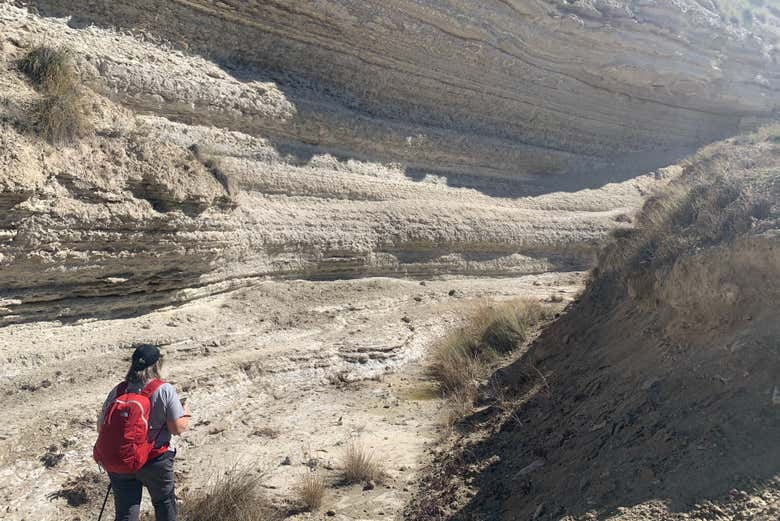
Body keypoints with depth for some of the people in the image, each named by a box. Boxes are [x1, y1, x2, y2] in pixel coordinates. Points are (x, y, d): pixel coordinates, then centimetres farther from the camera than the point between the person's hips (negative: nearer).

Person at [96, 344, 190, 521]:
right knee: (165, 503, 21)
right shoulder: (165, 391, -15)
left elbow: (101, 427, 0)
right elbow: (177, 428, -14)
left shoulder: (118, 391, -5)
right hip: (156, 460, -3)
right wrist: (186, 413, 5)